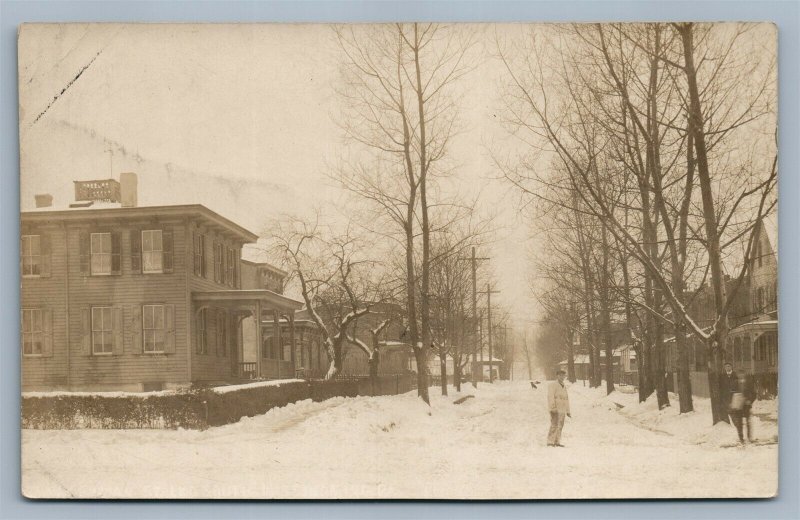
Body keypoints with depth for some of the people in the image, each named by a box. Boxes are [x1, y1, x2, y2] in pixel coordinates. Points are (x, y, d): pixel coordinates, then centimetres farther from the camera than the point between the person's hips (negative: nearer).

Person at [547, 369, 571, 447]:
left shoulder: (564, 387, 21)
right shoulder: (553, 385, -5)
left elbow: (566, 399, 25)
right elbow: (550, 397, -13)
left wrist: (567, 411, 22)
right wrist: (553, 408, -21)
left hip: (562, 410, 8)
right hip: (555, 410, -8)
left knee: (560, 426, 6)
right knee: (554, 425, -13)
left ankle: (557, 442, 10)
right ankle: (550, 442, -12)